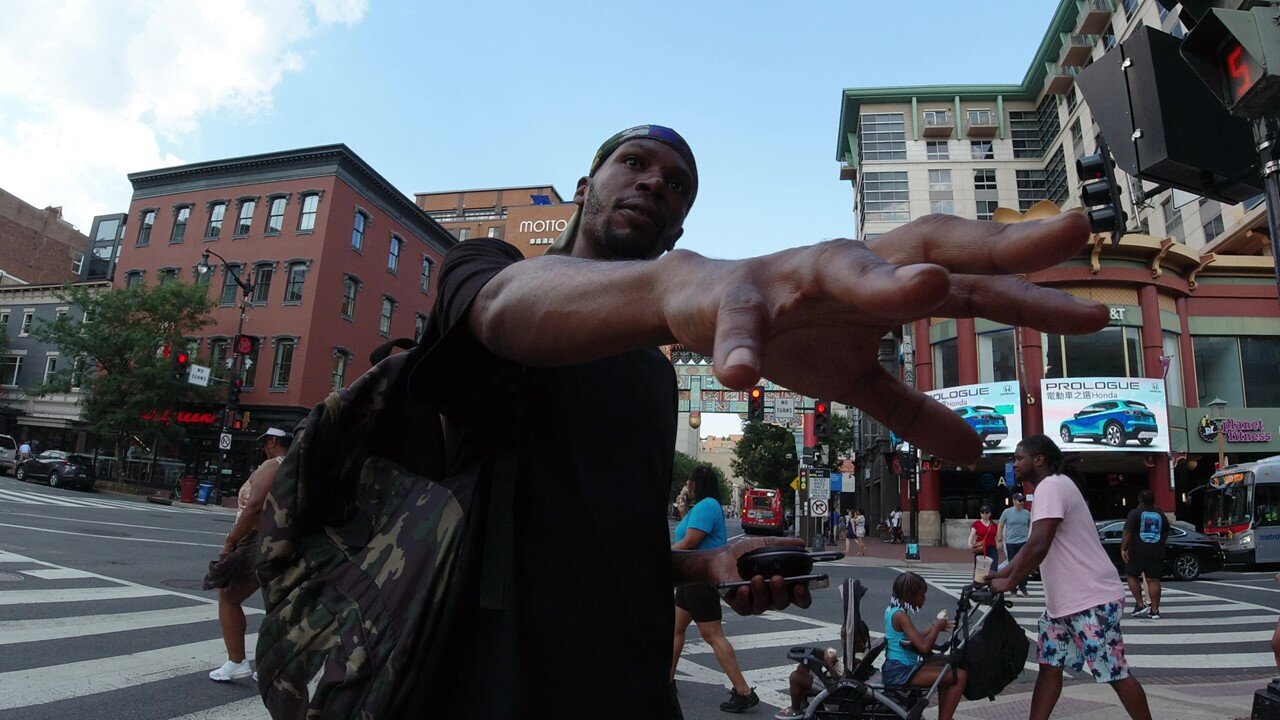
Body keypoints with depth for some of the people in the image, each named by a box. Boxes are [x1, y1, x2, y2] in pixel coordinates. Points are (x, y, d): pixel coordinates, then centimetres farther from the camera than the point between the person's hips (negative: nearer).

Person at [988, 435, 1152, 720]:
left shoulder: (1051, 485, -16)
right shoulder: (1050, 488, 16)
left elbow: (1038, 546, -26)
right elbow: (1035, 546, 20)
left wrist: (1008, 583, -16)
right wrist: (996, 575, 14)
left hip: (1092, 600, -10)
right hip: (1064, 600, 10)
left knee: (1115, 673, 0)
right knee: (1049, 666, 11)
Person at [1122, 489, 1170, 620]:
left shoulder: (1135, 513, -4)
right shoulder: (1161, 515, 10)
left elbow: (1127, 533, -12)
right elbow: (1166, 535, 17)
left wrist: (1123, 549, -11)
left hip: (1137, 551, -4)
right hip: (1157, 553, 4)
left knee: (1131, 575, 11)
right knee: (1153, 579, 5)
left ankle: (1140, 604, 5)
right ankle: (1154, 610, 5)